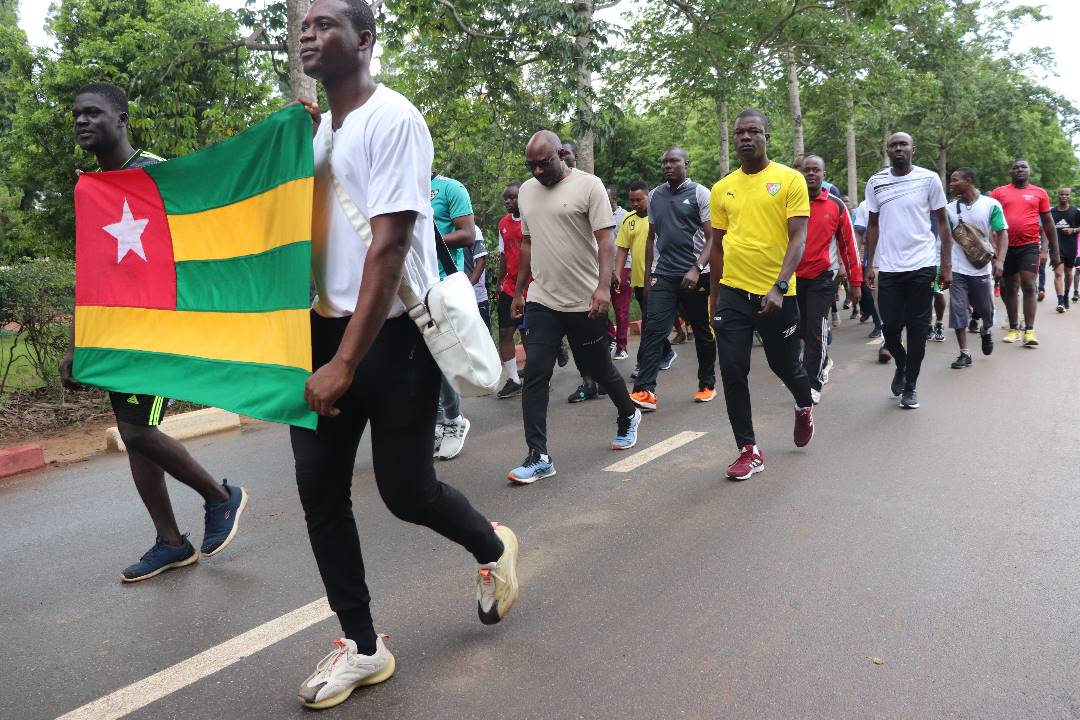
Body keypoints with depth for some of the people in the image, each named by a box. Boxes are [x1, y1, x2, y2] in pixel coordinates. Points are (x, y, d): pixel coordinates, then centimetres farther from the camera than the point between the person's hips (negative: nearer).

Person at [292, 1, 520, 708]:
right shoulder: (318, 127, 14)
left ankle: (493, 547, 33)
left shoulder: (392, 119, -12)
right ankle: (362, 645, 20)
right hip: (327, 325, 8)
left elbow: (389, 248, -20)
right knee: (319, 489, 4)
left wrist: (345, 364, -25)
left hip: (392, 334, -7)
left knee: (406, 490, -1)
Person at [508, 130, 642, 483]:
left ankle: (628, 417, 40)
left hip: (585, 302, -4)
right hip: (542, 301, 4)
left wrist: (603, 286, -25)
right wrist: (519, 290, 19)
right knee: (535, 376, -6)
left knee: (599, 369, 11)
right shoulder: (526, 190, 11)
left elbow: (606, 240, -13)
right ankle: (538, 457, -2)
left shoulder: (588, 185, -7)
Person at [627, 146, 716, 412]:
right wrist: (648, 272, 14)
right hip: (663, 275, 3)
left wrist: (697, 269, -19)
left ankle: (707, 384, 25)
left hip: (695, 275, -3)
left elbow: (712, 237, -7)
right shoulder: (655, 196, 12)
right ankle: (645, 391, -15)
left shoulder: (700, 193, -2)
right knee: (653, 330, -11)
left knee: (703, 332, 10)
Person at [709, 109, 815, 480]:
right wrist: (714, 297, 16)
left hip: (777, 293, -3)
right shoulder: (722, 188, 7)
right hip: (733, 293, 3)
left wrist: (779, 287, -22)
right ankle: (749, 450, 10)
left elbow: (798, 238, -10)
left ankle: (804, 407, 48)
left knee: (785, 365, 13)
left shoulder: (790, 179, -3)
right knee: (732, 372, -3)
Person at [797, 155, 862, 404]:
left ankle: (812, 385, 2)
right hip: (794, 277, 2)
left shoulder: (836, 206, 1)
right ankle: (823, 362, 37)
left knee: (816, 330, -7)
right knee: (802, 329, 11)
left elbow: (848, 244, 4)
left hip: (822, 278, -2)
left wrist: (855, 281, 3)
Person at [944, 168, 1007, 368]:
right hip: (957, 269, 1)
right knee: (958, 310, -4)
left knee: (987, 310, 10)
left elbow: (1002, 234, -4)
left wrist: (999, 259, -18)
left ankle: (986, 331, 44)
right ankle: (964, 353, 3)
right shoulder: (950, 208, 2)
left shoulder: (991, 205, -4)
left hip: (981, 268, -1)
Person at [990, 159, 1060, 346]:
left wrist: (1054, 251, 8)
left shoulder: (1039, 193, 7)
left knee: (1028, 287, -10)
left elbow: (1048, 223, 10)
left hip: (1030, 246, -1)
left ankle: (1029, 331, -9)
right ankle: (1013, 329, 17)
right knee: (1009, 289, 8)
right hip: (1006, 246, 1)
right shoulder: (998, 193, 6)